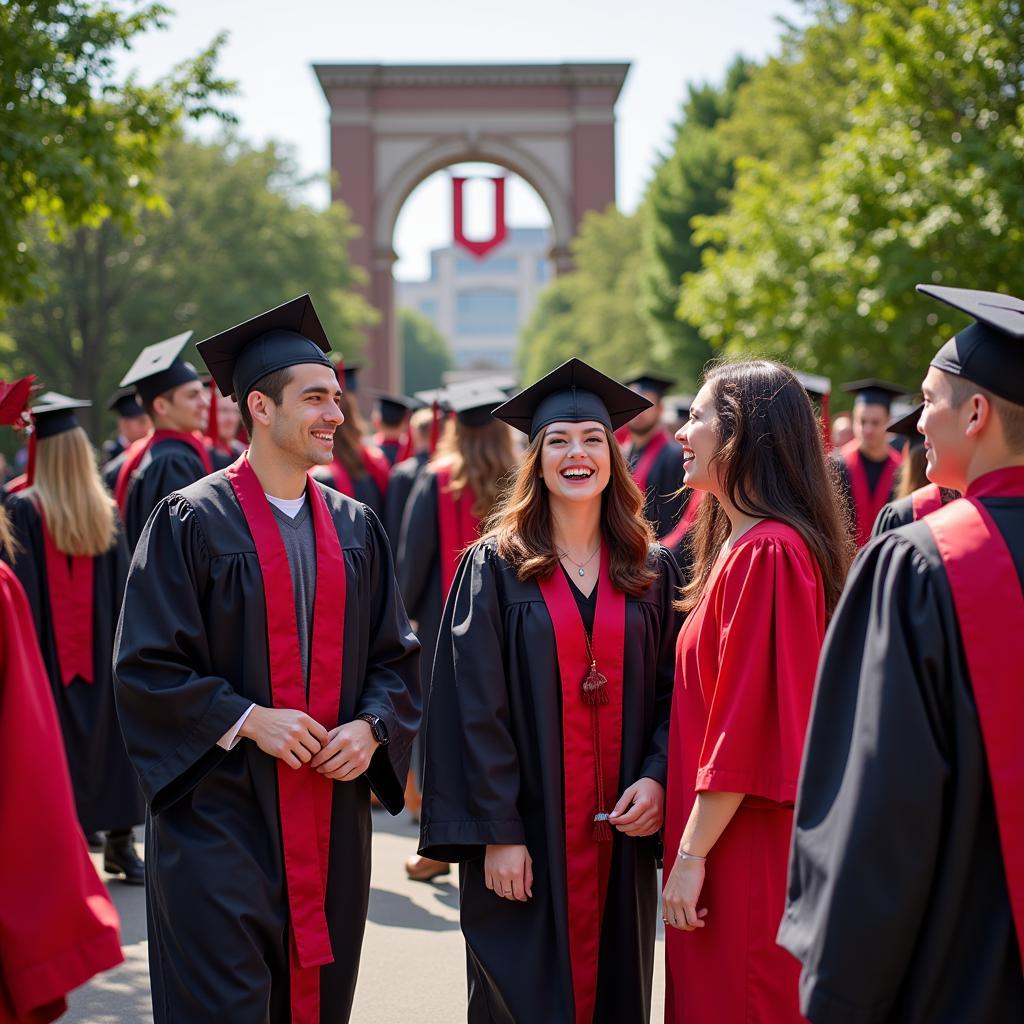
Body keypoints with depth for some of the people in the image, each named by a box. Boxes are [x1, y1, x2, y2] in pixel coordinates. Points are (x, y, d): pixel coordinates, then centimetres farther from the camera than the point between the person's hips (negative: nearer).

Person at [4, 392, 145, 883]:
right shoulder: (106, 511, 2)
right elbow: (123, 589, 6)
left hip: (50, 653, -4)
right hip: (103, 652, 4)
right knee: (109, 738, 11)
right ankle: (120, 843, 14)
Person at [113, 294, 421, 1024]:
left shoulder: (355, 527, 10)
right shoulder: (193, 521, -6)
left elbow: (395, 655, 12)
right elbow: (147, 666, -9)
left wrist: (369, 727, -6)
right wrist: (248, 720, -17)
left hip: (331, 818, 5)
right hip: (221, 818, -5)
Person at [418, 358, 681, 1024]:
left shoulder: (653, 570, 7)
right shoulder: (495, 568, -2)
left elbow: (675, 691, 7)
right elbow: (476, 708, -7)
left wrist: (658, 777, -11)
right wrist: (497, 833, -13)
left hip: (620, 837, 3)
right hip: (526, 833, -3)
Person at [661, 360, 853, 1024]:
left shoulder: (765, 553, -19)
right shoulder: (743, 545, 13)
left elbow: (748, 721, -22)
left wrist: (691, 854, -19)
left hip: (749, 862, -10)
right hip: (746, 845, 10)